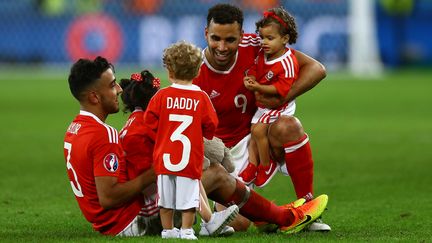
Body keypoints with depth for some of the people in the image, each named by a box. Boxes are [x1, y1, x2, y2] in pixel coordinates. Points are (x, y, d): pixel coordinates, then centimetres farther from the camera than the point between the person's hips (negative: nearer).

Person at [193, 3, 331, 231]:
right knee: (237, 224, -18)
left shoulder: (254, 46, -15)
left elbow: (316, 69, -12)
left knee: (288, 127, -33)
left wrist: (282, 99, -26)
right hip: (224, 151, -1)